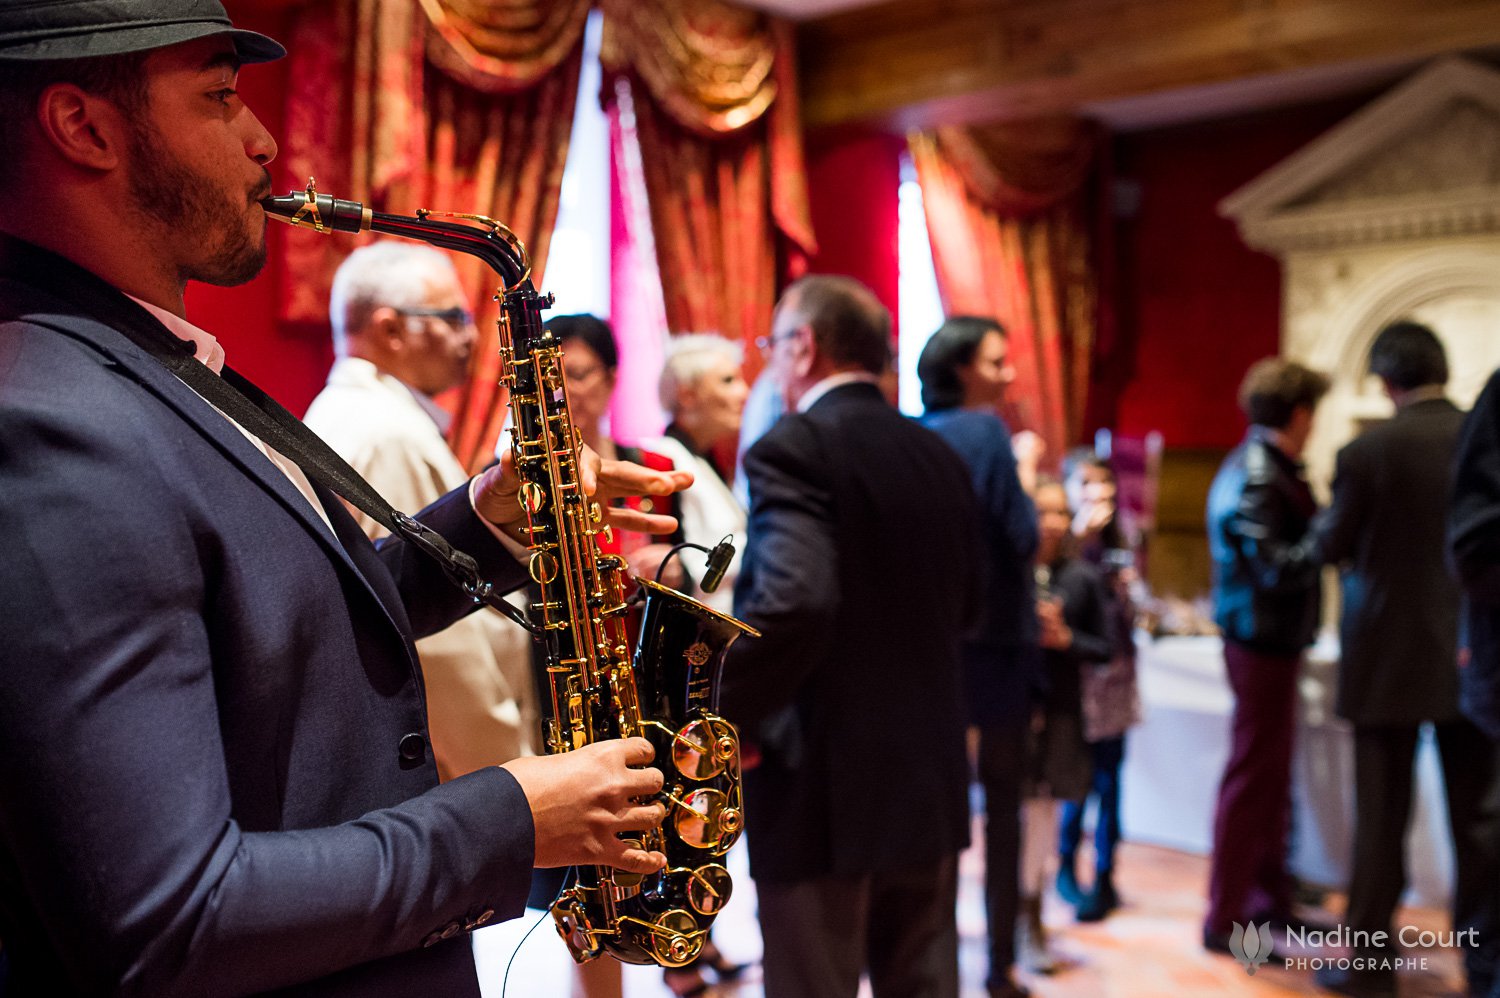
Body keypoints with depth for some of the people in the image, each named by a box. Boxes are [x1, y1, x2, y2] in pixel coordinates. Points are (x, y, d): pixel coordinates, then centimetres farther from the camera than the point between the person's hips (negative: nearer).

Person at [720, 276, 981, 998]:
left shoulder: (793, 449, -15)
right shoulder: (938, 455, 7)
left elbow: (794, 601, -29)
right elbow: (963, 603, 13)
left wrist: (721, 714, -17)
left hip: (823, 782, -7)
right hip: (929, 775, 7)